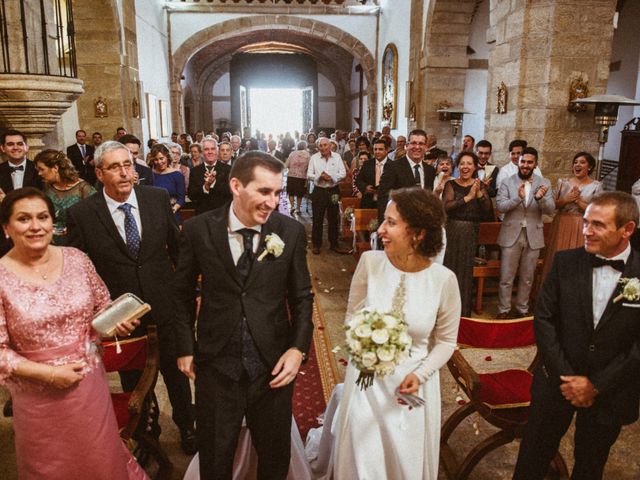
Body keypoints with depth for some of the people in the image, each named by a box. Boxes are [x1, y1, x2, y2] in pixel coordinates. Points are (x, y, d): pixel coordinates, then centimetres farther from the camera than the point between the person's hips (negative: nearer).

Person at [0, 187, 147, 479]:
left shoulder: (76, 259, -5)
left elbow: (103, 304, 8)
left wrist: (117, 320, -13)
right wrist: (49, 373, -19)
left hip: (91, 383, 2)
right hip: (39, 396, -2)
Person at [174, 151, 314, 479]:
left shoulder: (292, 232, -8)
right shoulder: (199, 229, -9)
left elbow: (302, 296, 1)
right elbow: (182, 294, 2)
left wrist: (298, 348, -8)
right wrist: (185, 348, 1)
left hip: (273, 366, 1)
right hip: (216, 366, 0)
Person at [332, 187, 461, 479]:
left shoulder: (444, 279, -15)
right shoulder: (370, 261, -13)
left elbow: (446, 341, -2)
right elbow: (352, 316, 0)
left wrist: (420, 375, -15)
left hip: (412, 383, 0)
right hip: (366, 380, 1)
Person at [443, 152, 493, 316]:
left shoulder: (481, 186, 3)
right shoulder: (451, 184, -2)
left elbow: (487, 211, -5)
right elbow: (446, 207, -17)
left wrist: (480, 194, -18)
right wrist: (468, 197, -22)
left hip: (471, 233, 2)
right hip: (452, 231, -1)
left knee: (466, 271, 10)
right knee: (450, 268, 2)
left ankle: (464, 310, 22)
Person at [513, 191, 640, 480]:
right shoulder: (565, 262, -8)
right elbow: (543, 319, -7)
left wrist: (596, 385, -13)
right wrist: (565, 377, -12)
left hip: (610, 391, 0)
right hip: (558, 382, 1)